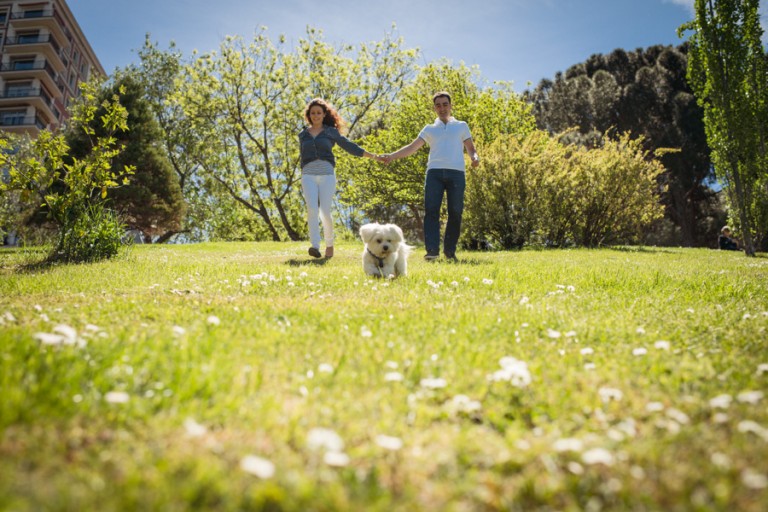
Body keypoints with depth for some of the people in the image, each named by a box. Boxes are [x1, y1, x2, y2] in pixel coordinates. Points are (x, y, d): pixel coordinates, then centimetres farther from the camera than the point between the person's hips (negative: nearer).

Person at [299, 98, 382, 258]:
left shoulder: (331, 132, 9)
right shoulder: (303, 134, 16)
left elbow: (350, 147, 10)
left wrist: (373, 156, 7)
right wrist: (302, 180, 19)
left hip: (327, 175, -2)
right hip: (308, 176, 2)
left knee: (325, 212, -10)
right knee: (312, 209, -19)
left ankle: (329, 244, 13)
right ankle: (315, 246, -27)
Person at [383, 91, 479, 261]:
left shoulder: (461, 126, 22)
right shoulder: (429, 129, 23)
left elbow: (470, 148, 19)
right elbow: (412, 147, 14)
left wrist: (475, 158, -5)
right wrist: (392, 156, -1)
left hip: (456, 172, 0)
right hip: (434, 172, 0)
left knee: (455, 212, -4)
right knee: (431, 210, -13)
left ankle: (450, 250, 4)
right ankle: (432, 250, -17)